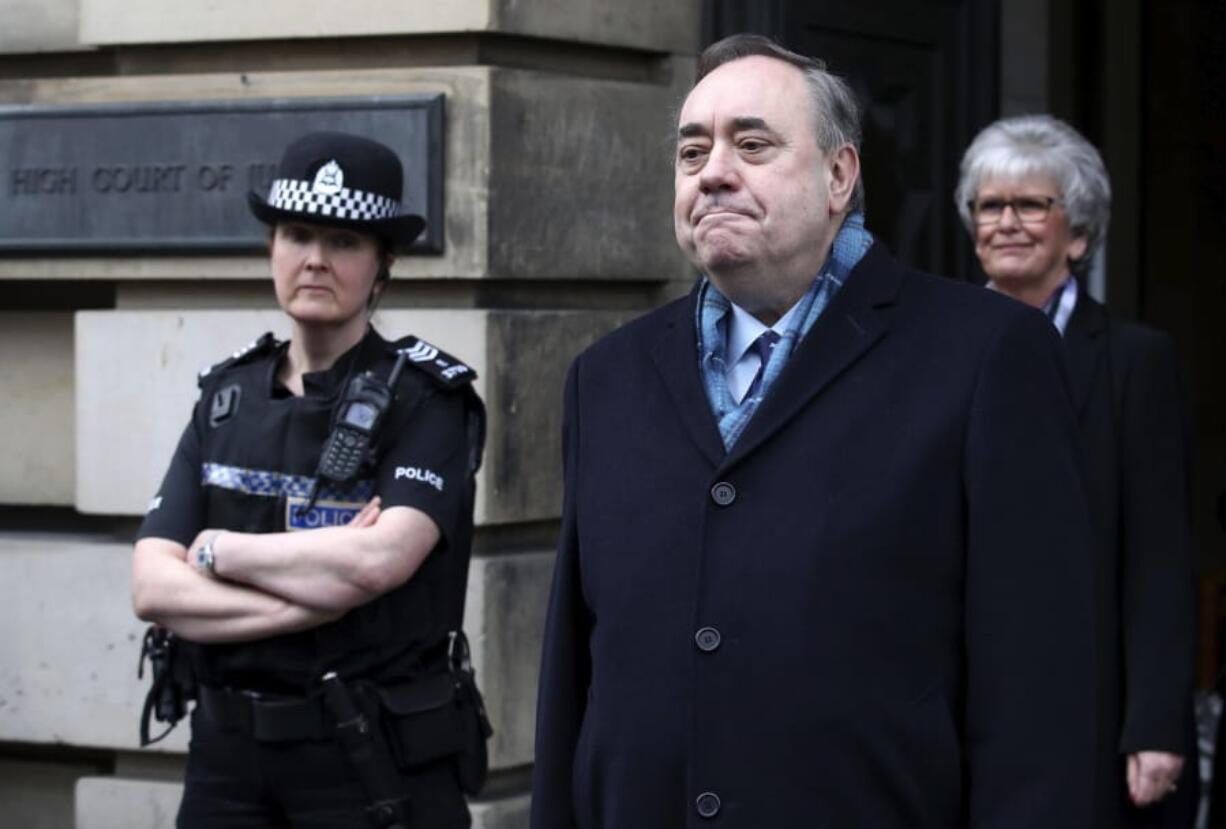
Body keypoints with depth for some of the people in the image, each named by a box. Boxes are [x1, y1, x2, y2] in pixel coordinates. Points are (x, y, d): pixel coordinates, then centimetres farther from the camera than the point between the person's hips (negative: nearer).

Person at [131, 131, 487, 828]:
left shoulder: (428, 397, -6)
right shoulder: (229, 397, 8)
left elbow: (379, 558, -22)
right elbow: (154, 587, -1)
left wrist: (219, 550, -9)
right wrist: (310, 599, -15)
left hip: (378, 762, -4)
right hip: (228, 753, 4)